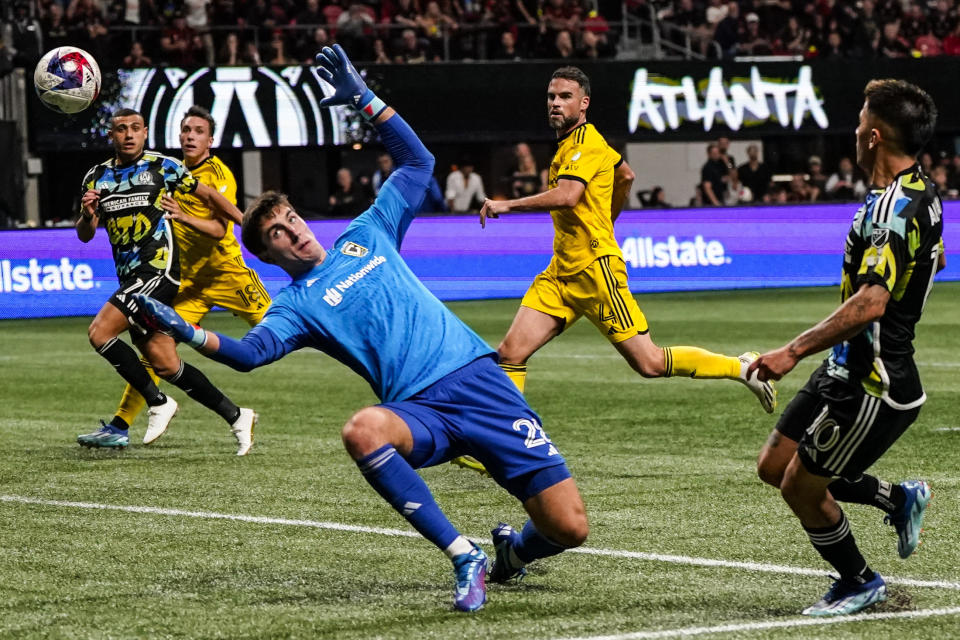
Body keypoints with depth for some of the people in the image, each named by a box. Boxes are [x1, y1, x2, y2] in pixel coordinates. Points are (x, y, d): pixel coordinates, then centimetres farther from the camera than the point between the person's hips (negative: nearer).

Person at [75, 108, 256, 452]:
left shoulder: (162, 166, -2)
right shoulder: (96, 177, 11)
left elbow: (209, 196, 7)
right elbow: (84, 235, 11)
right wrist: (87, 215, -11)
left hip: (158, 269, -6)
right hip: (131, 277, 6)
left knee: (100, 332, -20)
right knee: (163, 363, 4)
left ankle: (158, 403, -8)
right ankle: (236, 417, 14)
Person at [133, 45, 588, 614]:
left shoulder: (367, 236, 19)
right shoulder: (296, 305, 10)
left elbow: (417, 161, 21)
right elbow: (251, 351, -9)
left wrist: (364, 98, 12)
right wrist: (185, 332, -25)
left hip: (479, 379, 2)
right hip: (421, 410, -1)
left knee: (569, 529, -11)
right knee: (362, 431, -41)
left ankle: (516, 549, 29)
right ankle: (464, 557, -29)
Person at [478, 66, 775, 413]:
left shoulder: (586, 144, -13)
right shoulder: (569, 143, 16)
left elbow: (567, 195, -31)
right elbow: (626, 176, 31)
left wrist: (508, 205, -25)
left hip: (595, 270, -9)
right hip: (561, 272, 9)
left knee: (651, 364, -6)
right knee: (510, 354, -5)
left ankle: (742, 368, 10)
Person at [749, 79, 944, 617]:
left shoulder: (892, 208, -25)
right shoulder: (922, 193, 6)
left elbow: (869, 304, -36)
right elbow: (938, 259, 27)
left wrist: (794, 351, -35)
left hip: (873, 386, -10)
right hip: (848, 372, 10)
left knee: (801, 489, 4)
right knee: (774, 466, 15)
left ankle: (859, 583, 24)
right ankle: (899, 499, 24)